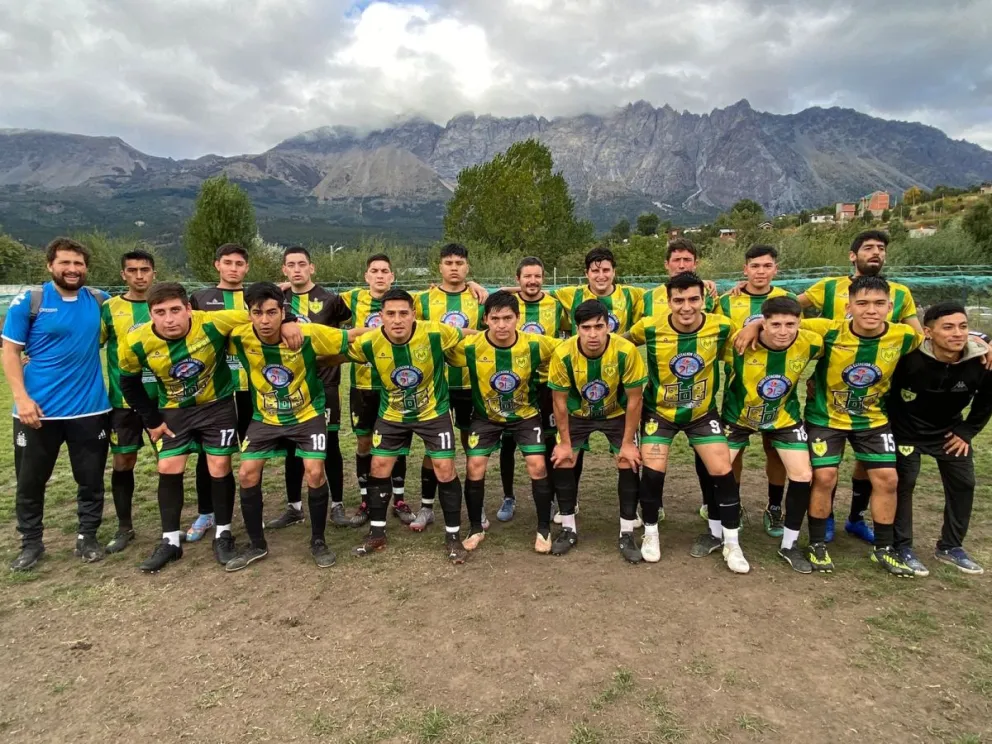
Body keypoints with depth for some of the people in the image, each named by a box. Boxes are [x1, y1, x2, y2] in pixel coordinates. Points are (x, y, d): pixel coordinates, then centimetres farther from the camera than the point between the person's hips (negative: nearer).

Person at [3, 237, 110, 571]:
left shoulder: (99, 301, 3)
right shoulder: (28, 301, -4)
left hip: (90, 408, 2)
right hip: (38, 409, -1)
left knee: (91, 480, 9)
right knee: (30, 482, 12)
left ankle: (87, 536, 27)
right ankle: (31, 543, 30)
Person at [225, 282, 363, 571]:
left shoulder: (309, 334, -25)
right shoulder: (240, 337, -18)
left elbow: (357, 337, -16)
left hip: (308, 414, -3)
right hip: (265, 418, 3)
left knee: (314, 472, -13)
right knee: (247, 474, -2)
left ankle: (318, 541, 9)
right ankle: (256, 545, 18)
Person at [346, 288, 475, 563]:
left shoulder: (435, 333, -25)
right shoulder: (369, 343, -20)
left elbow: (471, 336, -7)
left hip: (434, 412, -2)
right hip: (392, 415, 2)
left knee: (445, 469, -5)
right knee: (379, 467, 5)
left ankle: (453, 537, 12)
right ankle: (377, 534, 25)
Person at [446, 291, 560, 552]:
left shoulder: (536, 344, -22)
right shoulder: (470, 346, -23)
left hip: (526, 414, 0)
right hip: (486, 416, 1)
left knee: (537, 466, -10)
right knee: (474, 467, -6)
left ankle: (544, 528, 10)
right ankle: (476, 528, 16)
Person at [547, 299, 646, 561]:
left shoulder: (626, 351, -31)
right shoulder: (563, 354, -29)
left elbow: (634, 399, -18)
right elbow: (559, 401, -15)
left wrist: (628, 443, -15)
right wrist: (565, 442, -10)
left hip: (617, 413, -1)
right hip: (577, 413, 1)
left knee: (628, 464, -11)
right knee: (561, 461, -8)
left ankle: (627, 534, 5)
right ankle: (568, 529, 11)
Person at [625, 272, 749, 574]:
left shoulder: (722, 327, -17)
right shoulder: (650, 328, -21)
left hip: (703, 412, 1)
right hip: (659, 412, -1)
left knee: (723, 472, -4)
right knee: (652, 471, -9)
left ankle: (730, 542, 17)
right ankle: (651, 533, 17)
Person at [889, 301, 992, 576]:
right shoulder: (910, 356, -32)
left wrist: (967, 432, 1)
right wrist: (890, 427, -11)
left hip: (950, 430, 5)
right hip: (907, 429, -5)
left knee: (963, 485, 8)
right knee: (903, 484, -6)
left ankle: (950, 547, 25)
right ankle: (902, 546, 9)